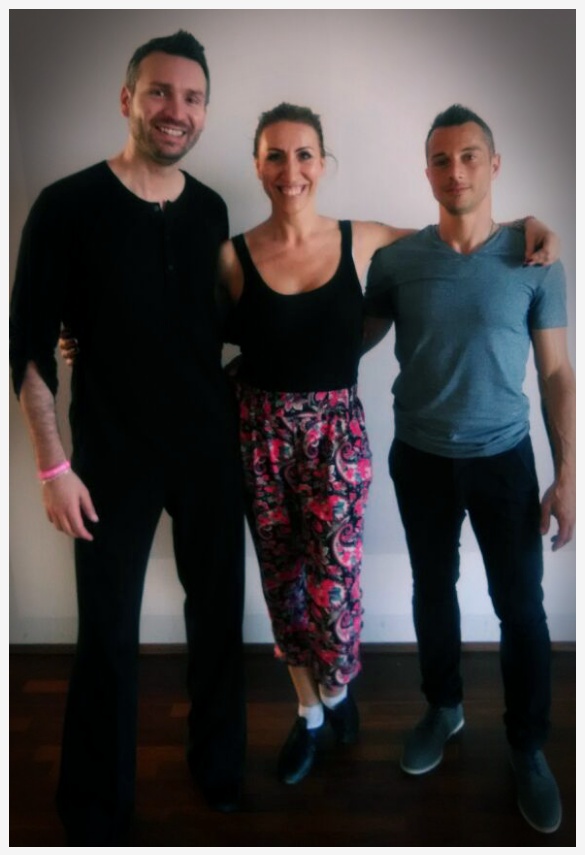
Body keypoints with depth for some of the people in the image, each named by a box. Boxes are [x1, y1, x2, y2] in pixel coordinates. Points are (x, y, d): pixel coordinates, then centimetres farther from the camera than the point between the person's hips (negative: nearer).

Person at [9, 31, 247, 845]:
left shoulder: (213, 211, 4)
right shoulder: (68, 205, -8)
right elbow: (30, 344, -8)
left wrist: (240, 422, 7)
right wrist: (53, 464, -12)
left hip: (213, 449, 4)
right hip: (115, 457, -3)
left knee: (219, 613, 14)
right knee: (108, 635, 7)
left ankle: (219, 766, 38)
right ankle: (95, 811, 30)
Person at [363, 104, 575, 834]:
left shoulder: (534, 261, -6)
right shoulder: (396, 260, -4)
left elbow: (556, 374, -3)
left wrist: (566, 475, -7)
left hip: (503, 458, -1)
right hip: (419, 457, 2)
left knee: (521, 605, 5)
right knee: (433, 589, 17)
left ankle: (527, 748, 28)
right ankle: (443, 707, 41)